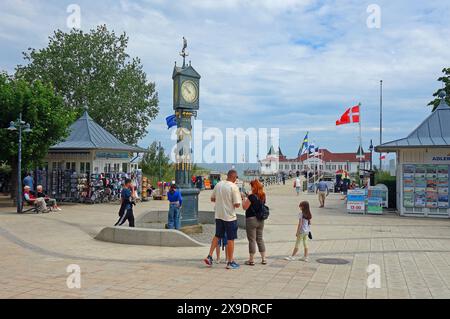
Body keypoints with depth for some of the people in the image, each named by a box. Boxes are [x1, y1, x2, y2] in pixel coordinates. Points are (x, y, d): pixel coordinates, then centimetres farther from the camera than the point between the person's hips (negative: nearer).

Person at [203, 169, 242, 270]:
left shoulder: (218, 184, 3)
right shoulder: (234, 187, -16)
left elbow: (212, 199, 12)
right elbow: (237, 204, -17)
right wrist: (240, 199, 2)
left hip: (218, 215, 6)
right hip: (230, 216, -6)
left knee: (217, 236, 20)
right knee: (230, 239, 5)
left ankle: (209, 257, 16)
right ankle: (230, 262, 12)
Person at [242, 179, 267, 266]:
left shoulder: (251, 197, -17)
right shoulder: (263, 197, 5)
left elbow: (245, 207, -15)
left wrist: (244, 199, 1)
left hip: (251, 219, -7)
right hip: (260, 220, 7)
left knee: (252, 240, 1)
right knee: (260, 239, 15)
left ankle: (251, 260, 8)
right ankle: (264, 259, 17)